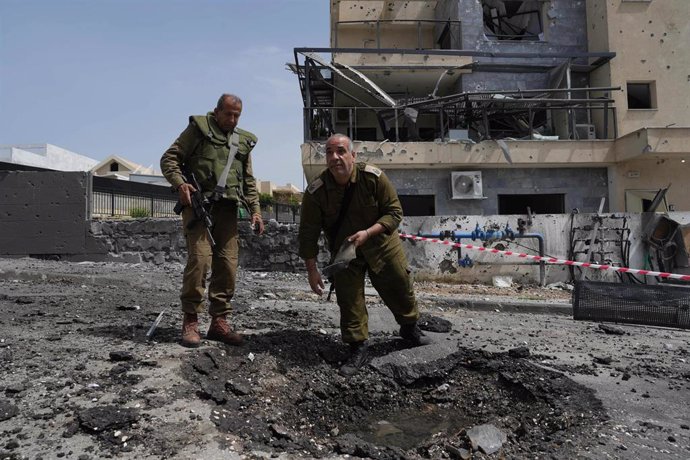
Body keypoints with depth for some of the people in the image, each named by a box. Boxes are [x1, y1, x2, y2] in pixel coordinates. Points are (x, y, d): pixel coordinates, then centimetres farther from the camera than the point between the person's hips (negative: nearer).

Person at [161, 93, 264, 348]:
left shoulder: (243, 141, 21)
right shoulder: (199, 128, 6)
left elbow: (249, 181, 23)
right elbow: (169, 159, 3)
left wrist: (255, 210, 12)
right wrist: (180, 183, -15)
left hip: (227, 209, 5)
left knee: (228, 265, 1)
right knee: (200, 258, -16)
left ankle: (219, 322, 11)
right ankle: (190, 321, -3)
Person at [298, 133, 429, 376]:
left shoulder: (374, 178, -22)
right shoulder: (316, 191, -21)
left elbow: (394, 212, -16)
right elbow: (308, 233, -14)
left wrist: (367, 233, -30)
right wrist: (312, 270, -15)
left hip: (380, 243, 1)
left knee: (399, 287, 12)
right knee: (348, 298, -4)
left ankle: (410, 328, 39)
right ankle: (358, 347, 14)